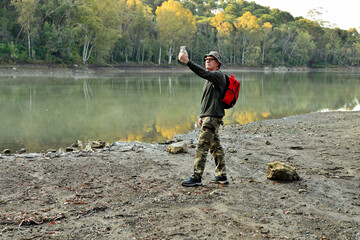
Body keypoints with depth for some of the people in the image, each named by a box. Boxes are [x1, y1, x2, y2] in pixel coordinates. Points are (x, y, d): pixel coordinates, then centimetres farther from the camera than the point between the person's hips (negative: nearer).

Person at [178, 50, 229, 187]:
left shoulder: (218, 75, -8)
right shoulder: (210, 78, 22)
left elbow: (203, 73, -29)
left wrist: (187, 62, -35)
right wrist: (202, 116, 22)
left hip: (213, 117, -10)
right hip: (208, 116, 10)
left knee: (202, 146, -12)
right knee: (215, 146, 12)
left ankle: (196, 177, -10)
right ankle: (221, 176, 18)